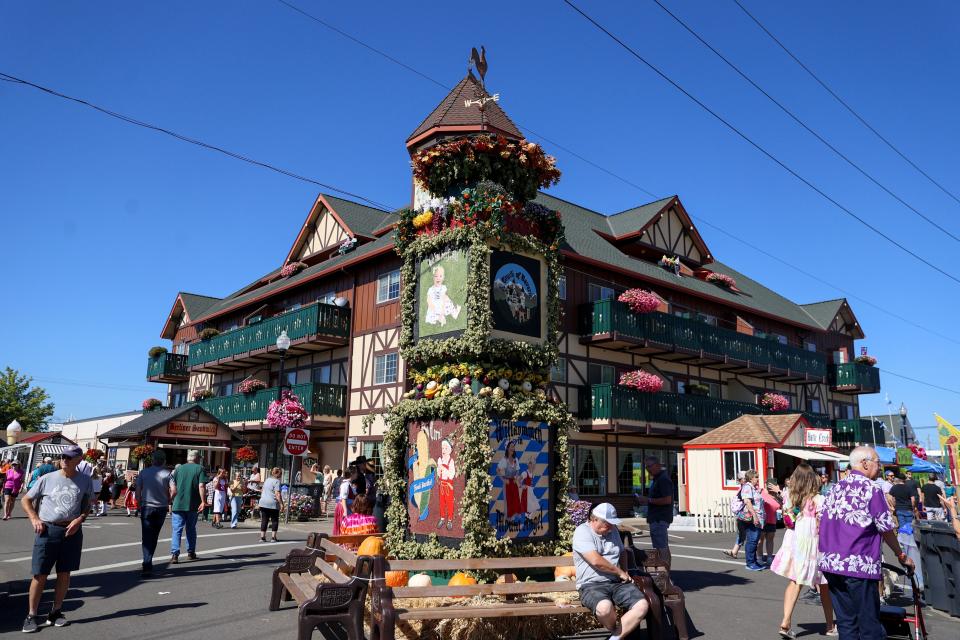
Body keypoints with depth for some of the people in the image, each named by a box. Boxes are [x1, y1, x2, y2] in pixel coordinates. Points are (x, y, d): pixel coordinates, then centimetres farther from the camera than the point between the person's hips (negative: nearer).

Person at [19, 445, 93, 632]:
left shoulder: (85, 481, 3)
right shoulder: (47, 479, 1)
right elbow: (25, 500, 10)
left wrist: (79, 519, -8)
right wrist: (34, 519, -4)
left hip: (72, 531, 1)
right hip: (47, 530, -1)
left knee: (64, 573, 9)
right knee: (40, 575, 1)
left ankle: (56, 612, 23)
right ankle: (32, 615, 14)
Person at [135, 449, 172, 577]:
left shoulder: (143, 472, 0)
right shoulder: (167, 473, -3)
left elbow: (137, 491, 0)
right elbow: (172, 491, -8)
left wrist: (139, 504, 13)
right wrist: (167, 503, 10)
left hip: (147, 507, -1)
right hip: (161, 508, 1)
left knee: (146, 537, -1)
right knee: (154, 536, 15)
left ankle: (147, 565, -13)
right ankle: (148, 563, 24)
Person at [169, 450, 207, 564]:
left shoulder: (179, 469, 7)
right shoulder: (200, 469, -2)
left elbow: (173, 488, 4)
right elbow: (201, 487, -12)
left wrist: (170, 501, 16)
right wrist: (203, 501, -10)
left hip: (178, 504, 1)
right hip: (193, 505, -1)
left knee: (177, 529, 1)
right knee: (191, 529, 14)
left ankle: (175, 554, -11)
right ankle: (191, 552, 22)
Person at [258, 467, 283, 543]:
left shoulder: (267, 480, 16)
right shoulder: (276, 481, -9)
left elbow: (262, 491, 24)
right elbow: (277, 494, -16)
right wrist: (281, 503, -13)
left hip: (263, 503, 7)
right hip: (273, 504, -6)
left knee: (264, 520, 8)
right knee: (274, 520, 4)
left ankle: (262, 537, 7)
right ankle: (273, 537, 2)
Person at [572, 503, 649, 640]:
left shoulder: (612, 530, 16)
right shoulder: (582, 532, -9)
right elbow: (596, 561, -19)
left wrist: (626, 574, 13)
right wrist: (620, 572, -6)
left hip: (617, 582, 6)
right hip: (592, 585, -6)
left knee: (642, 605, -20)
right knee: (604, 607, -37)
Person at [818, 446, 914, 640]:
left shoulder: (836, 488, 13)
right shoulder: (870, 489, -6)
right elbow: (886, 529, -3)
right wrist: (901, 556, 12)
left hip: (829, 562, 6)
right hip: (859, 565, -6)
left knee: (846, 623, 13)